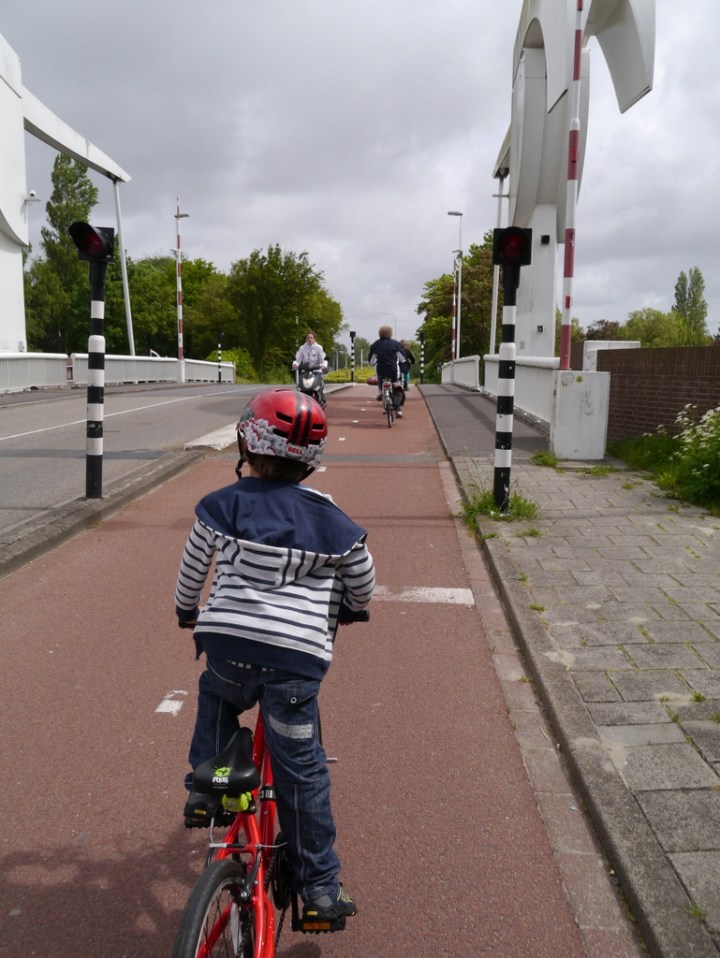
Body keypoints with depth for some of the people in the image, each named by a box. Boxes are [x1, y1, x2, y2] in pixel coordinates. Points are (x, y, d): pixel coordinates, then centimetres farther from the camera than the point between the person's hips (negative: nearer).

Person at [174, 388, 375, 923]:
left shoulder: (220, 506, 5)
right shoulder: (334, 522, 5)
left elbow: (191, 573, 17)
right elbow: (364, 589, 14)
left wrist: (187, 613, 37)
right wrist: (337, 608, 36)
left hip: (228, 644, 1)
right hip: (299, 658, 0)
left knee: (216, 698, 35)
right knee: (301, 769, 11)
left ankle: (204, 790, 25)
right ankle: (319, 887, 20)